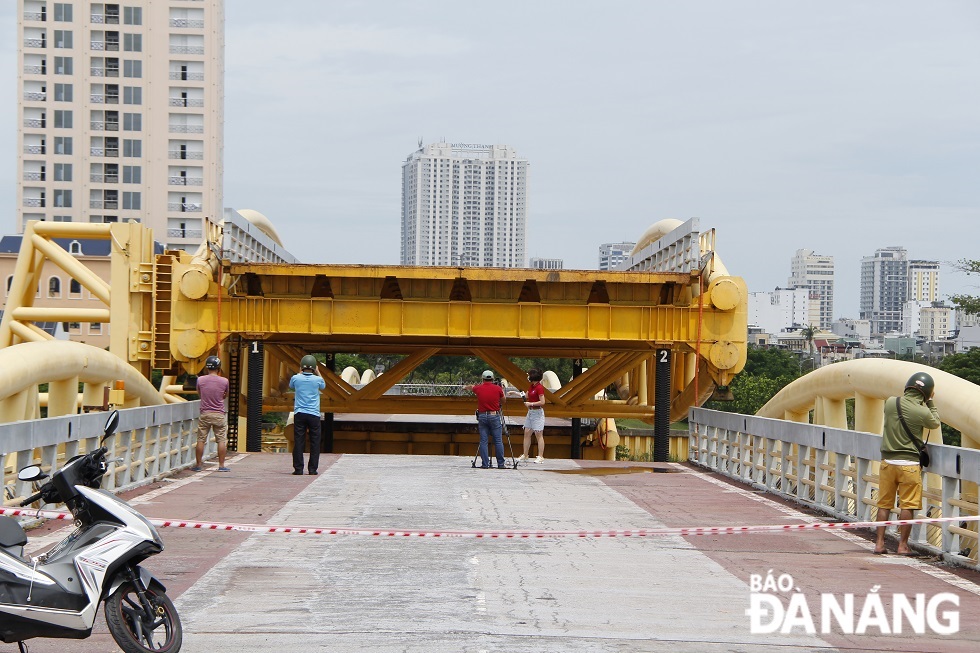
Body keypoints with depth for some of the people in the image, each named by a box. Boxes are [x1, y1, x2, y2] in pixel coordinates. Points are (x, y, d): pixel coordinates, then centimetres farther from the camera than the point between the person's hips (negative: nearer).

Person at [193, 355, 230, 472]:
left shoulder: (200, 380, -4)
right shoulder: (224, 381, -6)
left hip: (204, 414, 1)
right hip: (219, 414, -1)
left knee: (201, 440, 7)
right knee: (222, 440, 5)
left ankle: (199, 465, 11)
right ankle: (221, 465, 5)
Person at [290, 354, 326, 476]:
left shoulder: (296, 378, -2)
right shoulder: (317, 379, -4)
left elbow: (291, 385, 22)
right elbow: (323, 385, 20)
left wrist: (300, 372, 30)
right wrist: (318, 372, 28)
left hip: (299, 414, 1)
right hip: (314, 414, -1)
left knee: (298, 442, 2)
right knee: (315, 442, 6)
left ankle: (298, 469, -1)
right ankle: (313, 469, 4)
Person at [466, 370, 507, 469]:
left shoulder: (478, 388, 3)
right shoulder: (498, 388, -2)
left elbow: (469, 388, 25)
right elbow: (503, 400, 13)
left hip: (482, 416, 1)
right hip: (494, 416, -1)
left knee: (483, 441, 2)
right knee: (498, 441, 2)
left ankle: (485, 464, -1)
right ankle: (501, 464, 3)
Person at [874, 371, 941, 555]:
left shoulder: (890, 402, -3)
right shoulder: (923, 412, -13)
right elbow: (935, 423, 9)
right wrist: (930, 403, 15)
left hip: (888, 462, 4)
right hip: (909, 464, -4)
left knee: (884, 504, 10)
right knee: (907, 506, 4)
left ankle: (879, 543, 14)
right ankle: (902, 545, 7)